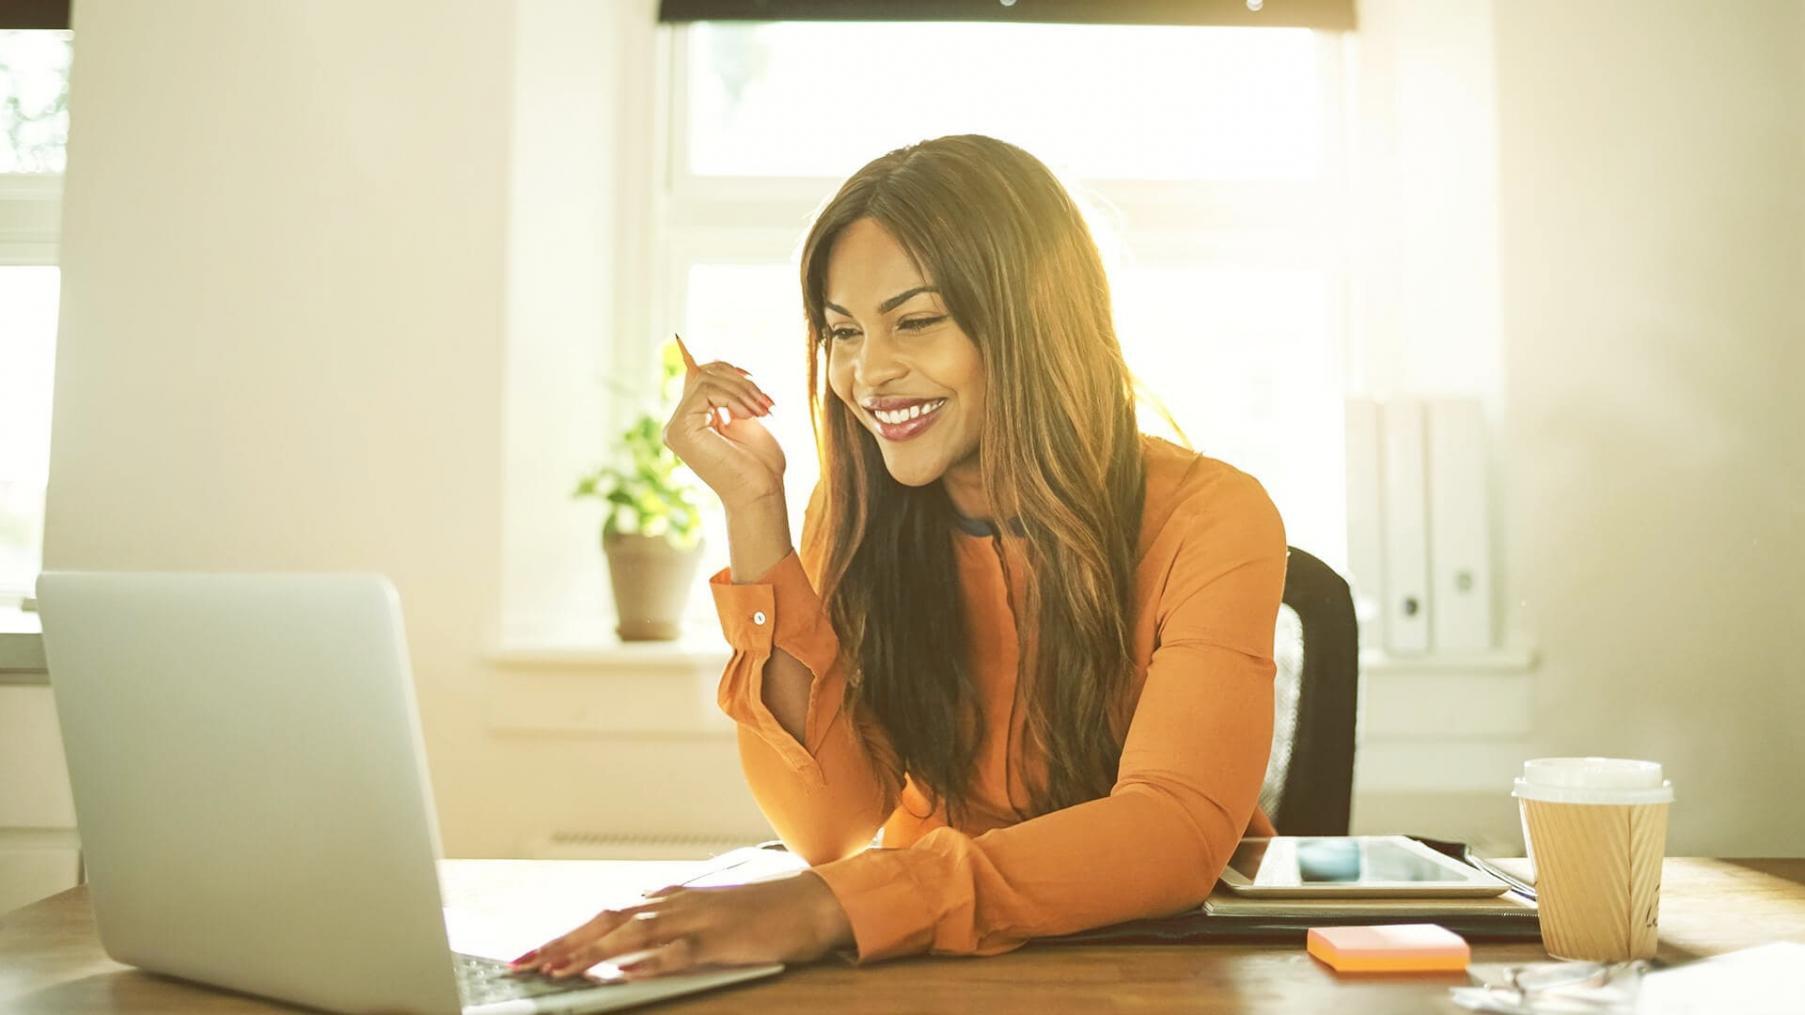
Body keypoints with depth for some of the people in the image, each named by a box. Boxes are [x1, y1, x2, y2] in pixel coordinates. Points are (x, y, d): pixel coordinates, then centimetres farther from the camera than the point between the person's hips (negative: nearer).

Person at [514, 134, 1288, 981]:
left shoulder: (1208, 520, -14)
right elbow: (830, 828, -13)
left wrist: (832, 905, -40)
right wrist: (753, 507, -19)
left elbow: (1178, 831, -28)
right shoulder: (857, 515, -4)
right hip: (940, 961, 2)